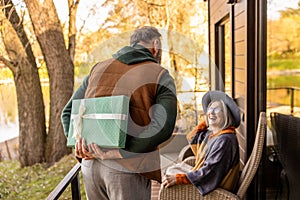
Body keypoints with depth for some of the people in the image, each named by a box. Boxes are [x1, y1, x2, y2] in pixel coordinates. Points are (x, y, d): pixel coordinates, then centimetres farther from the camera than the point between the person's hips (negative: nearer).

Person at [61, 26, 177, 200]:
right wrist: (116, 151, -16)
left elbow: (68, 112, 13)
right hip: (128, 169, -4)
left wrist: (78, 139, -3)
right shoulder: (160, 76, 0)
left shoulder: (98, 69, 15)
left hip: (91, 166, 5)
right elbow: (162, 128, -15)